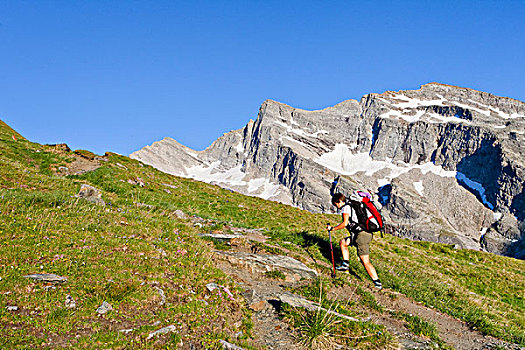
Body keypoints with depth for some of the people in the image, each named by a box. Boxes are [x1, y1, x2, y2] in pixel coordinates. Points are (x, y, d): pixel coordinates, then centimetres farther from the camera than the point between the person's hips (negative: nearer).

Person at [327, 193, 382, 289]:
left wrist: (332, 228, -7)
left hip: (362, 235, -10)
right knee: (343, 242, 21)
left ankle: (378, 284, -8)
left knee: (365, 262, -9)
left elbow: (345, 223, -16)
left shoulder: (345, 207, -4)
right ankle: (345, 265, 20)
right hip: (367, 233, 10)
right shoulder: (352, 206, 23)